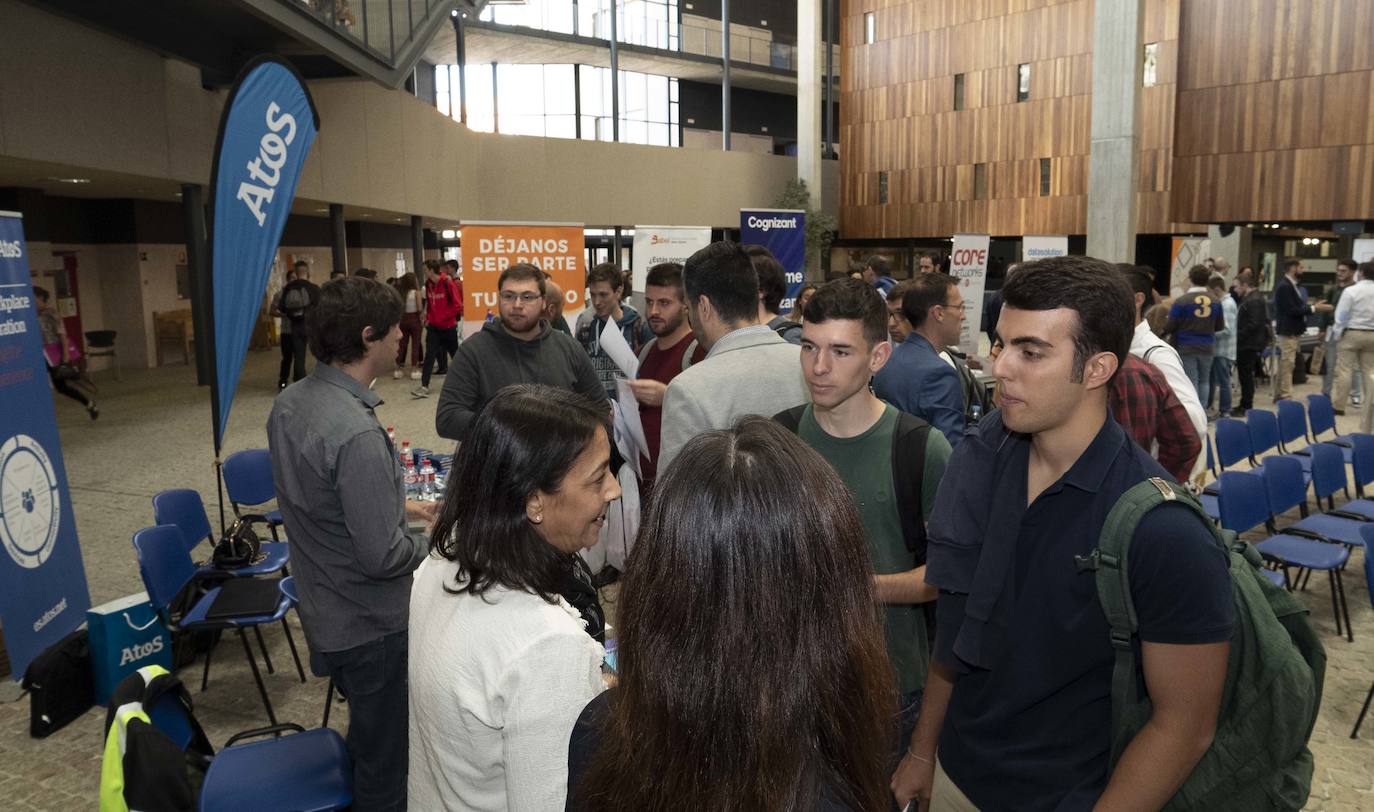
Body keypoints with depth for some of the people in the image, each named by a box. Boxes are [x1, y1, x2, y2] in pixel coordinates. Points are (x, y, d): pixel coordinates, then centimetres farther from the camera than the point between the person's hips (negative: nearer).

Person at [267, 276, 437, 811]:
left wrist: (399, 506, 12)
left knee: (366, 736, 30)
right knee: (386, 765, 12)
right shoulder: (355, 432, -31)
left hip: (324, 614, 9)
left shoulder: (289, 404, -2)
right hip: (371, 625, -9)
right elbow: (382, 555, -28)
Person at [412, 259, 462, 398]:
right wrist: (428, 318, 5)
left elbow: (457, 305, -14)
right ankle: (424, 387, -7)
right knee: (429, 356, -5)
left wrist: (443, 317, -14)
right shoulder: (428, 284, 4)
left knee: (456, 355, 11)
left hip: (448, 327, -4)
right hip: (433, 327, 4)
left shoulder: (447, 283, -15)